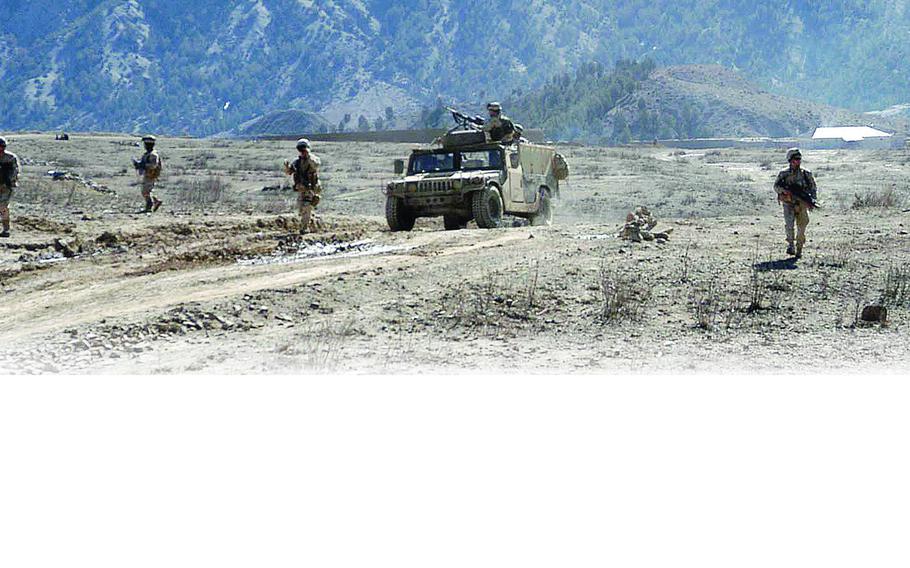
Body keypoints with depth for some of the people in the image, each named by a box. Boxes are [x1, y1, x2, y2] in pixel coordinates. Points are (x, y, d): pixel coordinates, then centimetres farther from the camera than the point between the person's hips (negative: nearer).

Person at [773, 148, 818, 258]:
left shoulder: (806, 174, 3)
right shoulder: (784, 174, 2)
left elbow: (813, 188, 5)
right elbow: (776, 186, 6)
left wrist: (813, 200, -10)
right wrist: (784, 190, -16)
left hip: (802, 205, 1)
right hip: (789, 204, -1)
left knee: (801, 229, 3)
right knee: (789, 224, -21)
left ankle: (799, 249, 16)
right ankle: (791, 245, -19)